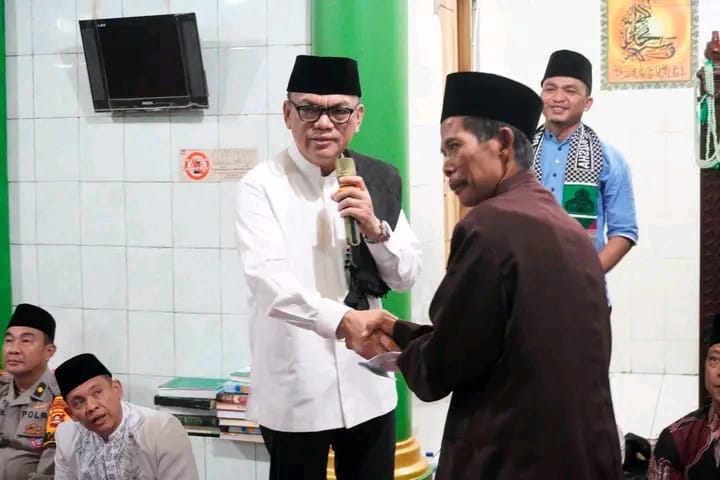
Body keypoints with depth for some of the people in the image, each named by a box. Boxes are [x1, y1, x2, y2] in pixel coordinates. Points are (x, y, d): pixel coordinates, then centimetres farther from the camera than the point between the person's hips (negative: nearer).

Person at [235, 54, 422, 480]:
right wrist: (343, 319, -40)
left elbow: (407, 277, 5)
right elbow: (269, 283, -25)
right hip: (294, 391, -4)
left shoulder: (379, 179, 3)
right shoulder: (262, 186, -11)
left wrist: (374, 227, -14)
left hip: (368, 385, 4)